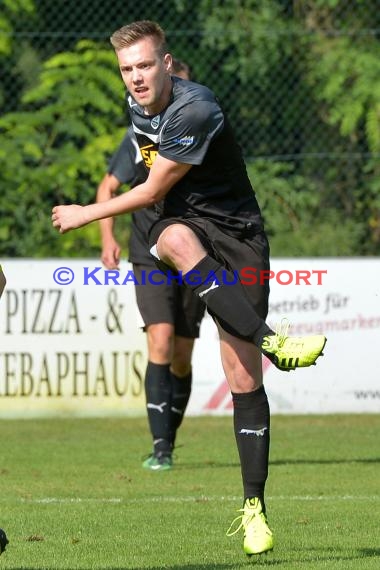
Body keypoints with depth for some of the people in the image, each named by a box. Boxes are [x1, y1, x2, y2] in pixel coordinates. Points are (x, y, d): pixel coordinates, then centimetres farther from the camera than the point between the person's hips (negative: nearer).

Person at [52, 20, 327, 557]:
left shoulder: (195, 110, -23)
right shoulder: (138, 108, 4)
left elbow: (152, 190, -15)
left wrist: (86, 215, -5)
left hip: (237, 235, -5)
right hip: (182, 220, 5)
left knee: (244, 378, -9)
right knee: (177, 241, -38)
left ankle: (254, 508, -1)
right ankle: (272, 341, -38)